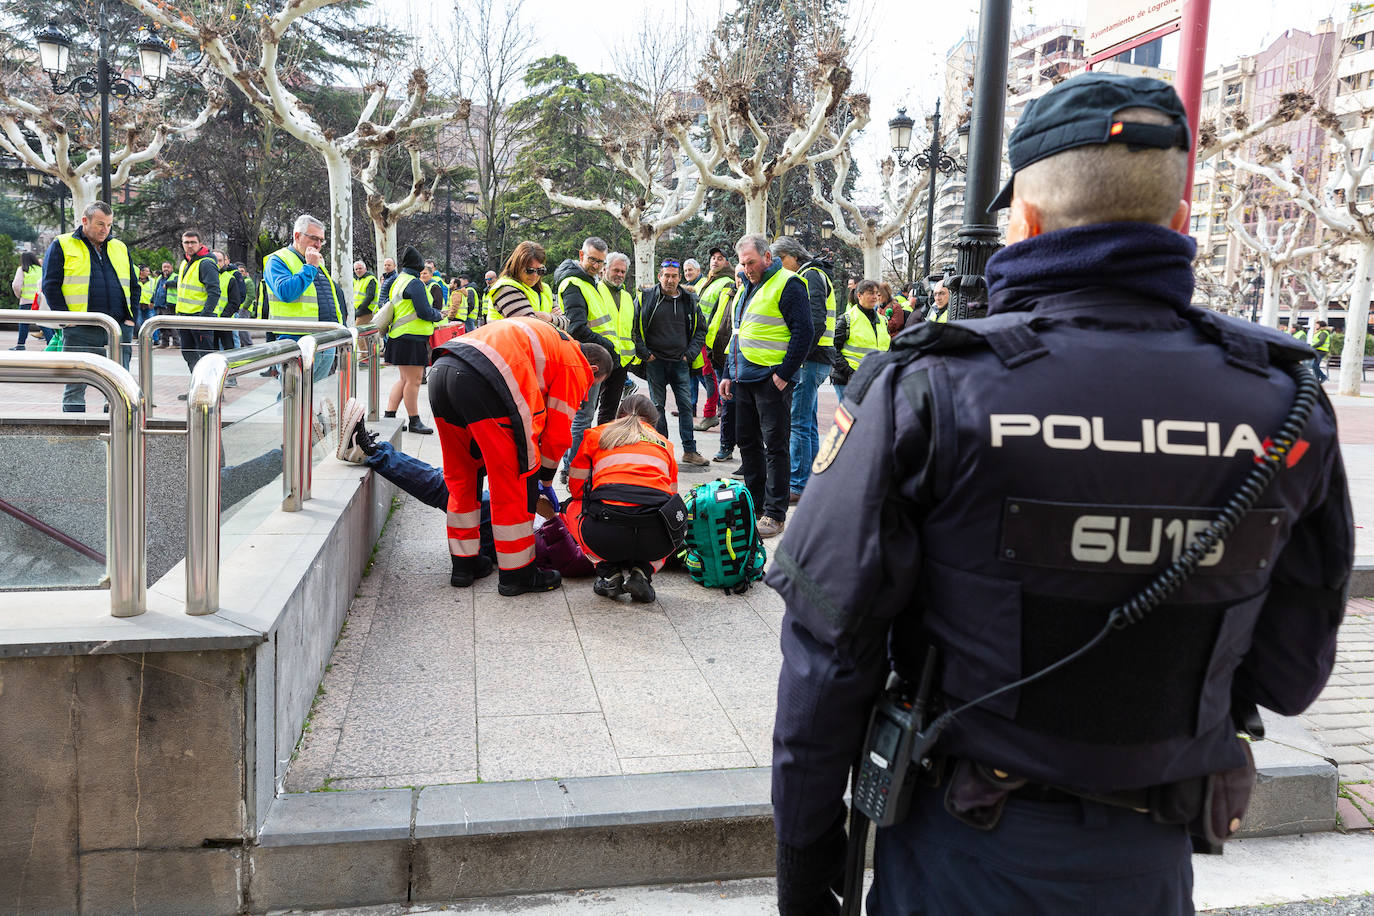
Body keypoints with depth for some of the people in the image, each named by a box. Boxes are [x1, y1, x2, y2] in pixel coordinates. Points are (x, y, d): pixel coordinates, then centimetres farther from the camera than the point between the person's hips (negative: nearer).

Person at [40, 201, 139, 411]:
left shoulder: (120, 249, 18)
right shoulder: (62, 246, 5)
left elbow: (133, 286, 20)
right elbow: (50, 285, -1)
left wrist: (130, 318, 6)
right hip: (80, 332, -3)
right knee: (75, 387, 0)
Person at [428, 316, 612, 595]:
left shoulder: (548, 340, 37)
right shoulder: (576, 366, 12)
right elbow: (558, 433, 11)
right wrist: (545, 479, 27)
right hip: (482, 383, -9)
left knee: (461, 476, 21)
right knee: (515, 481, 4)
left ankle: (464, 564, 31)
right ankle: (517, 574, 13)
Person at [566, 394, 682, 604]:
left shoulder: (596, 434, 23)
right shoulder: (664, 442, 27)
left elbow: (575, 487, 26)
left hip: (606, 537, -1)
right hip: (656, 540, 1)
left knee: (573, 508, 33)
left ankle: (608, 572, 15)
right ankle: (641, 571, 11)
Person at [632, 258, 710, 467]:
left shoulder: (689, 300, 6)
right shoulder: (647, 297, -1)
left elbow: (701, 329, 14)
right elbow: (634, 327, 1)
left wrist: (690, 353, 3)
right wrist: (644, 353, -6)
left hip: (680, 362, 2)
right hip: (655, 361, -2)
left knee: (686, 405, 0)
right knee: (657, 406, 4)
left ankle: (690, 450, 5)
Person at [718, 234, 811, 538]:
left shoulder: (788, 284, -8)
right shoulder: (746, 288, 19)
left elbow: (803, 331, -15)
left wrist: (784, 373, -18)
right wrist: (729, 373, 19)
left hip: (771, 380, -9)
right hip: (744, 380, 9)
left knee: (775, 445, -3)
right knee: (747, 442, 13)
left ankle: (775, 514, 2)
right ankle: (754, 504, 24)